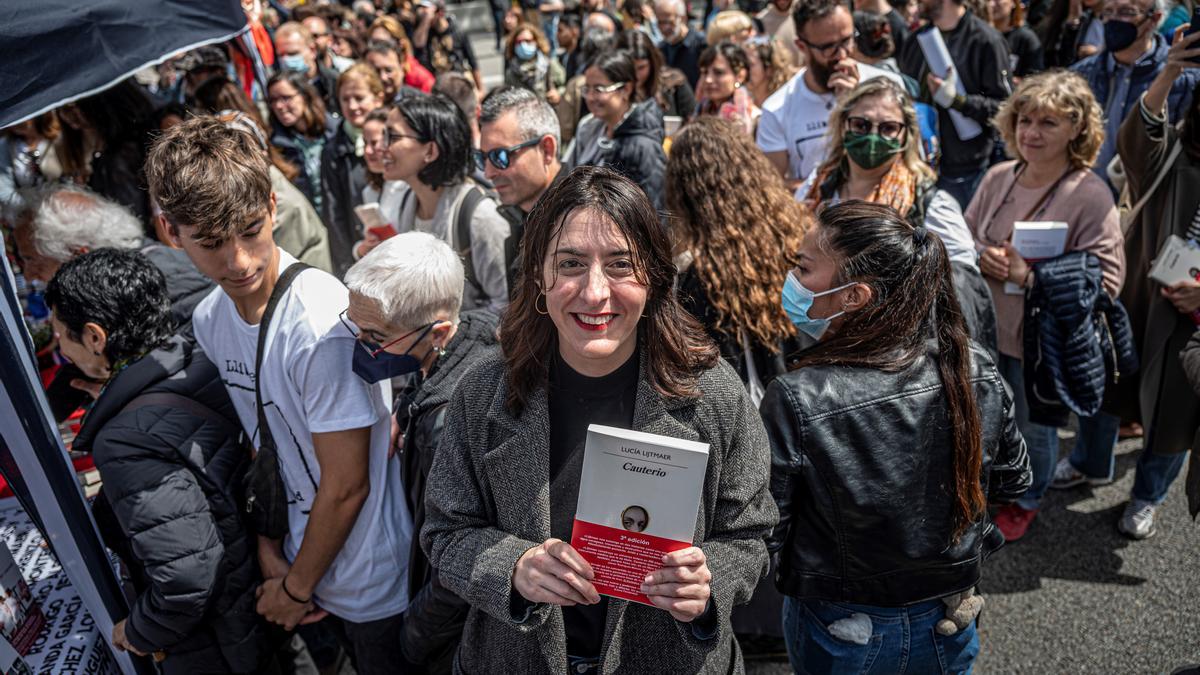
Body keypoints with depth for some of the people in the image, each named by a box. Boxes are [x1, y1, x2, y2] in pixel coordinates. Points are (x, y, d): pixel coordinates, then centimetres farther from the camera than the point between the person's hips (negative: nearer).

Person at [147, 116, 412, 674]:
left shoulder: (321, 319, -28)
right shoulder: (208, 320, -5)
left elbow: (346, 486, -21)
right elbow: (255, 446, 5)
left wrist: (297, 588, -8)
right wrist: (271, 558, -2)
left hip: (374, 584, -6)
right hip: (304, 563, 6)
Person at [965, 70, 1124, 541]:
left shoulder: (1090, 196, -20)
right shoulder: (998, 178, -5)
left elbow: (1105, 282, -22)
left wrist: (1029, 276, -26)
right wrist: (983, 257, -14)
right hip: (987, 326, 4)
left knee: (1034, 426, 18)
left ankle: (1026, 501, 45)